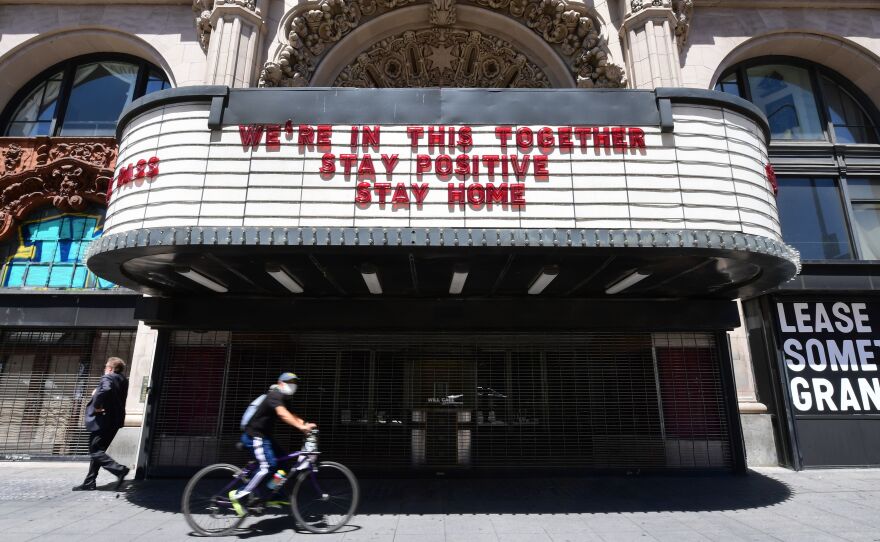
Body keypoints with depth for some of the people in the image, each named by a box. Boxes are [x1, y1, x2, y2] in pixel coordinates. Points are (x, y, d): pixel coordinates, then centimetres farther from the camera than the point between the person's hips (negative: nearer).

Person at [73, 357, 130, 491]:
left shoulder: (107, 378, -13)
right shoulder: (123, 380, 13)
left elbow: (106, 390, -35)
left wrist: (96, 406, -22)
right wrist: (98, 393, 10)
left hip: (102, 420, -9)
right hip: (115, 420, 9)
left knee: (95, 451, -4)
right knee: (98, 450, 16)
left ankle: (119, 470, -15)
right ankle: (89, 483, 21)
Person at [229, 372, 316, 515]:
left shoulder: (282, 398, 14)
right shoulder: (275, 395, -19)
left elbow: (290, 416, 6)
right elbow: (282, 414, -36)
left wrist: (305, 424, -11)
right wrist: (301, 426, -45)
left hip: (264, 435, 10)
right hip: (255, 436, -10)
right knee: (268, 466, -17)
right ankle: (238, 495, -9)